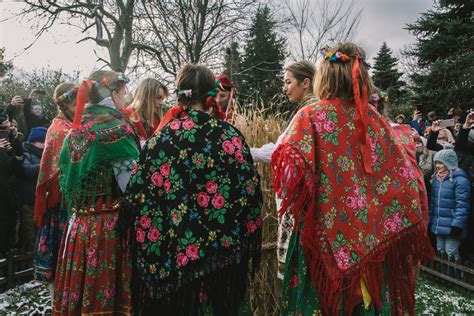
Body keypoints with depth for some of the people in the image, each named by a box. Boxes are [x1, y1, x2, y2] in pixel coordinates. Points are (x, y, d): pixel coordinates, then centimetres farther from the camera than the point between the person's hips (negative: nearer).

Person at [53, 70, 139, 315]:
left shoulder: (76, 129, 9)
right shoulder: (117, 128, -13)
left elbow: (66, 179, 16)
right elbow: (133, 185, -17)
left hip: (78, 224, 7)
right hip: (111, 226, -7)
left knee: (79, 293, 15)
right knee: (110, 293, 5)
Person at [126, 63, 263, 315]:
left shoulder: (161, 137, -6)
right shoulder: (229, 135, -10)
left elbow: (138, 194, -5)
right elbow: (250, 191, -9)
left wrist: (148, 243, 7)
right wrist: (247, 244, 3)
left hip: (170, 251, 1)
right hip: (222, 249, -1)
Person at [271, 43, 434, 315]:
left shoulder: (311, 115, -9)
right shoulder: (373, 117, 1)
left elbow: (289, 163, -22)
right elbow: (403, 171, 2)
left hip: (325, 231, -3)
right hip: (371, 236, 4)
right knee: (364, 293, 18)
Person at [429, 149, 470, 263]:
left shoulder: (460, 179, -13)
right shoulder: (436, 178, 10)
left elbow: (462, 205, -17)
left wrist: (457, 225, -21)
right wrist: (429, 220, 13)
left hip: (452, 226, -7)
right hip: (438, 225, 7)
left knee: (451, 253, -2)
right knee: (440, 252, 16)